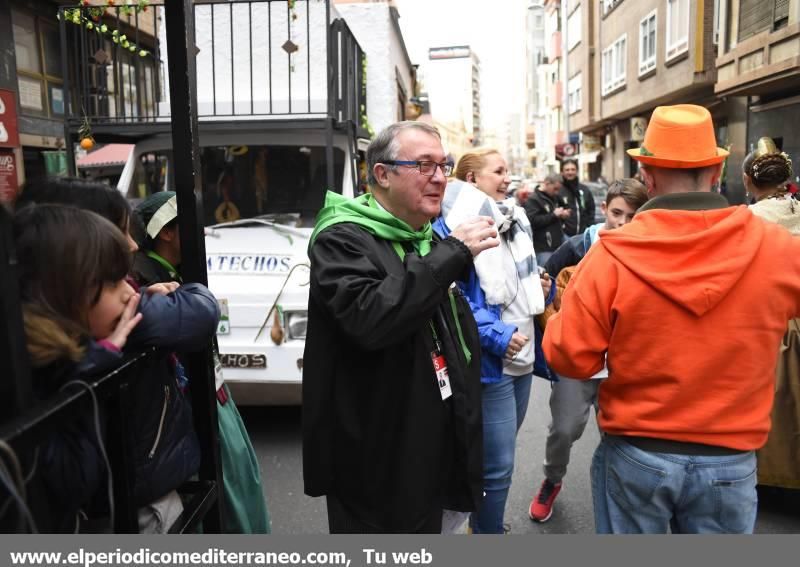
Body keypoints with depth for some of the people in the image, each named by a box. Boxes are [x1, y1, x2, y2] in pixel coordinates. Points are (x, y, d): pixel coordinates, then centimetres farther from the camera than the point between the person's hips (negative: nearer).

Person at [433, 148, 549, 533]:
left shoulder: (515, 220, 13)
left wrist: (542, 289, 11)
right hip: (490, 364, -9)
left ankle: (483, 523, 41)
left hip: (523, 357, 9)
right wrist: (496, 336, -25)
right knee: (497, 464, -1)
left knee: (499, 455, 22)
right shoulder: (453, 227, -16)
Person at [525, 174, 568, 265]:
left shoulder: (554, 197, 17)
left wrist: (563, 215, 7)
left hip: (558, 245, 8)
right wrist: (554, 215, -16)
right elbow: (533, 221, -23)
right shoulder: (533, 199, -9)